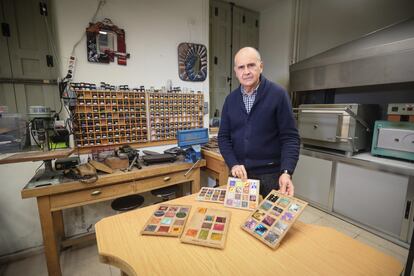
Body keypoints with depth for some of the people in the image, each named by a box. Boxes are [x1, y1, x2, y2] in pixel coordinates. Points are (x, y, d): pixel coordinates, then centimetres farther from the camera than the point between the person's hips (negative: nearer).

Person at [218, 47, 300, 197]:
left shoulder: (278, 94, -8)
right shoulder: (230, 99, 3)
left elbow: (290, 137, -9)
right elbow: (224, 137, 3)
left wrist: (286, 172, -21)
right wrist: (233, 164, -10)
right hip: (239, 173, 4)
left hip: (270, 175, -3)